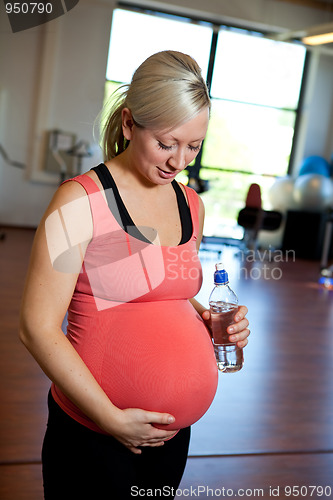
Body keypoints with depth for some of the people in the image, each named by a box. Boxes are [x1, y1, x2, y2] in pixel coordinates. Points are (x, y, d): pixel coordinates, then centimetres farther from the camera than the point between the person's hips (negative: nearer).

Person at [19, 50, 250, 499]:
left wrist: (210, 322, 0)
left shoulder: (191, 207, 5)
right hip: (91, 435, -6)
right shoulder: (82, 201, -15)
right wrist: (113, 419, -17)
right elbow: (38, 327, -17)